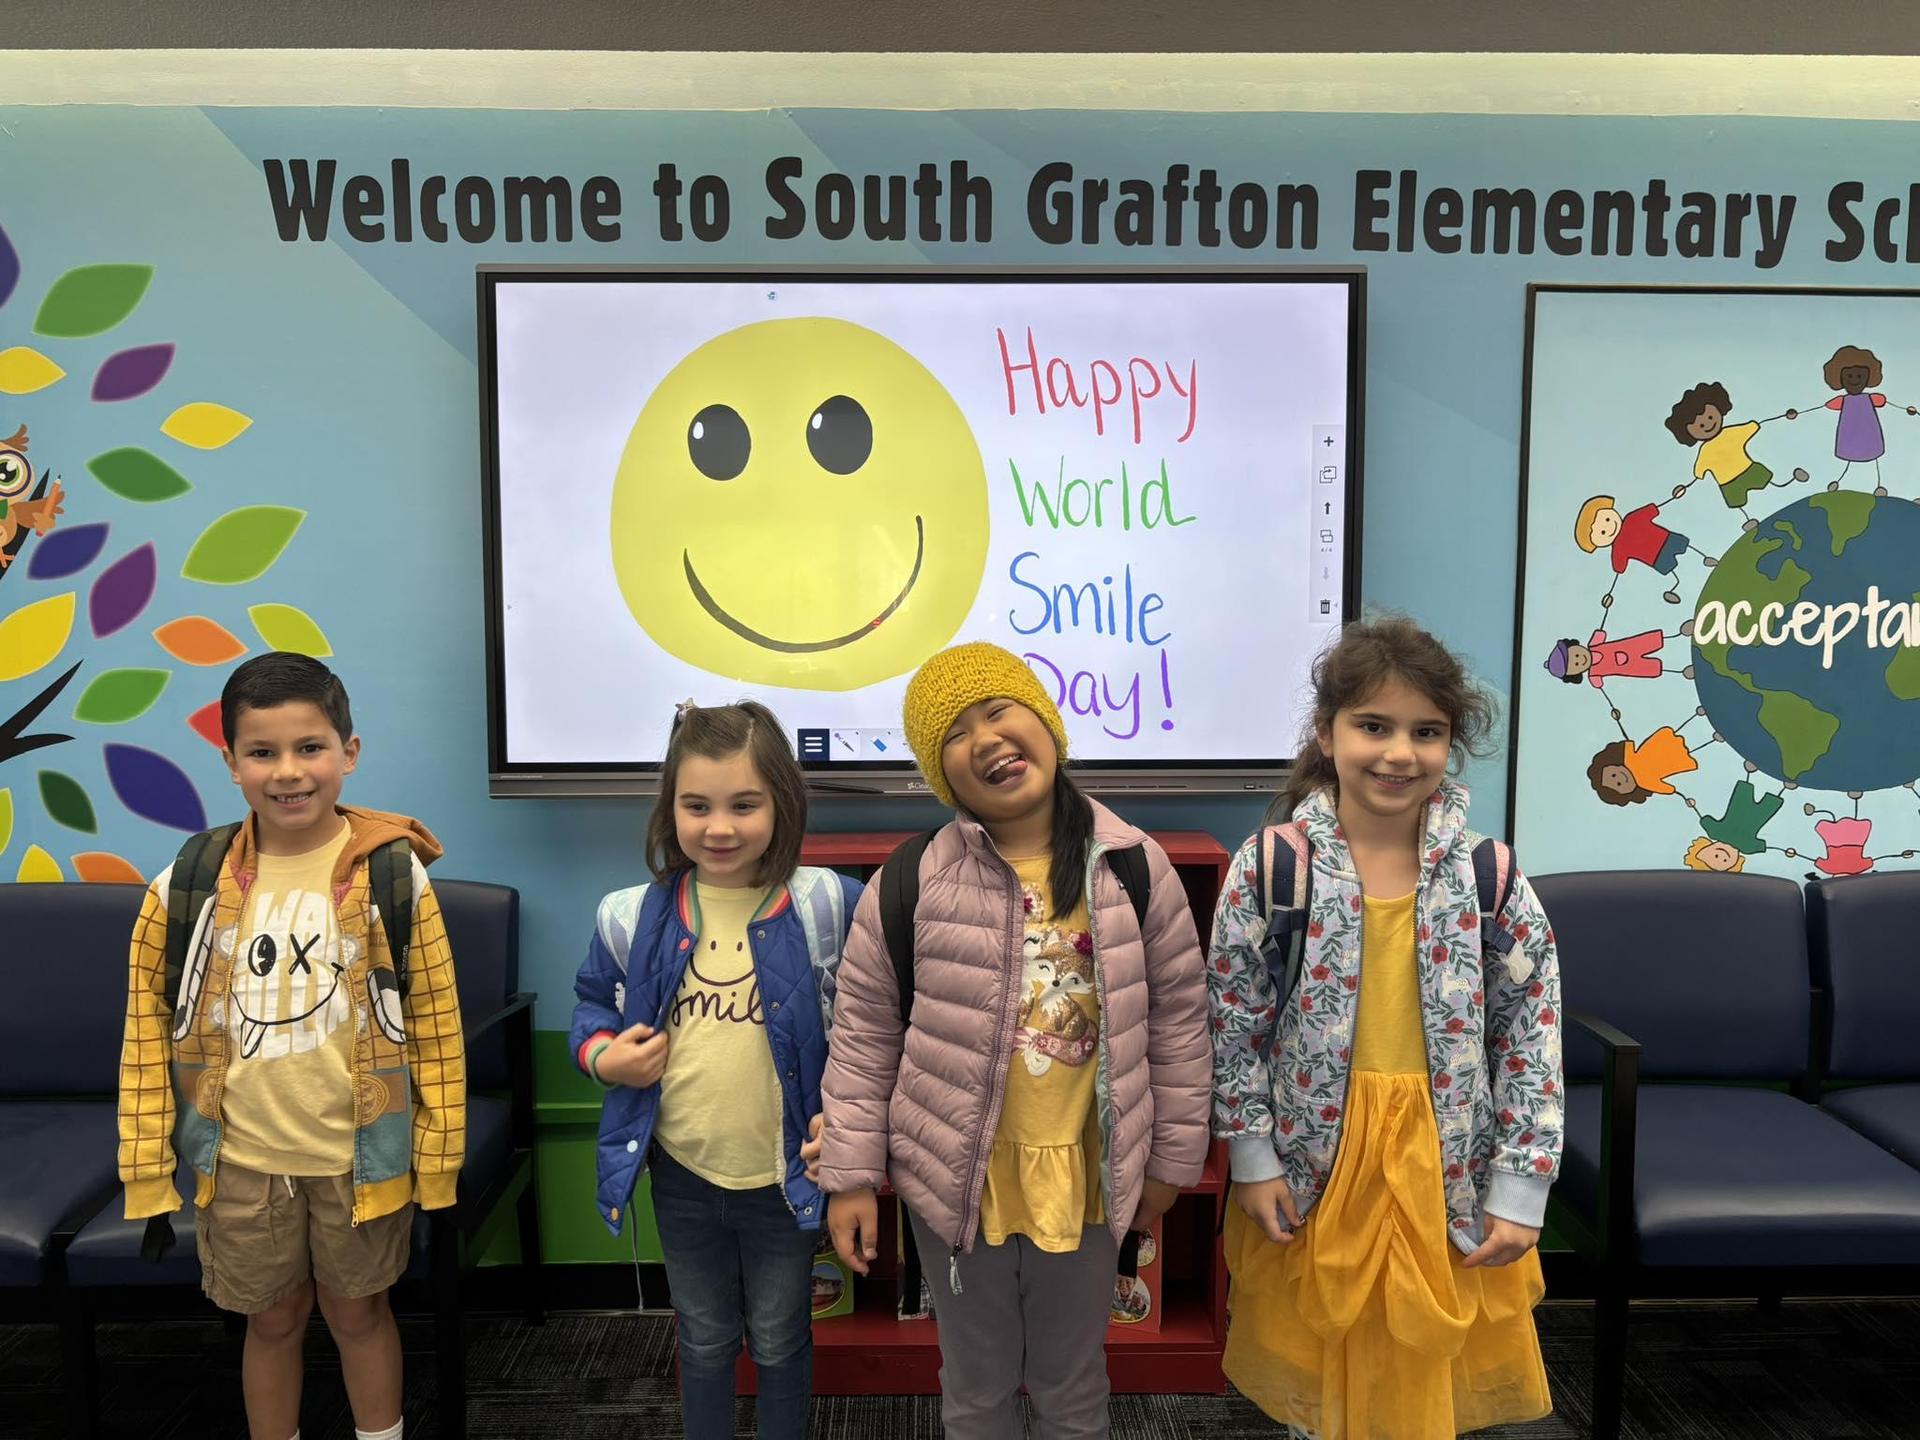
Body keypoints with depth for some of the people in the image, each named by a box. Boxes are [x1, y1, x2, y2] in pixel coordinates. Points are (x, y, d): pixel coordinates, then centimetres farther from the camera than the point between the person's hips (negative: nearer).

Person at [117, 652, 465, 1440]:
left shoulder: (392, 875, -13)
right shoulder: (190, 882, -7)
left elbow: (435, 1024, -8)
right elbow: (148, 1026, 0)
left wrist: (437, 1158, -6)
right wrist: (148, 1174, 1)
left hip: (359, 1156, -1)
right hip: (241, 1159, 2)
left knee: (358, 1311, 18)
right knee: (273, 1320, 20)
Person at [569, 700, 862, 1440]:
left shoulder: (827, 906, -16)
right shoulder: (631, 915, -8)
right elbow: (594, 1002, 10)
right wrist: (601, 1054, -10)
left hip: (783, 1176, -2)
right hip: (681, 1175, 2)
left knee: (780, 1343, 21)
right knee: (704, 1342, 24)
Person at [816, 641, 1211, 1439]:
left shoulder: (1134, 868, -9)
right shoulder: (911, 883, -12)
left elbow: (1178, 1017, 0)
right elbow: (863, 1038, -5)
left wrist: (1172, 1157, 4)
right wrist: (850, 1176, -4)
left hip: (1085, 1177, 1)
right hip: (956, 1179, 0)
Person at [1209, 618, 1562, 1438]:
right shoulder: (1270, 865, -12)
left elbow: (1532, 1033, -3)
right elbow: (1236, 1023, -5)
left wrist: (1520, 1187, -4)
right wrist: (1253, 1158, -5)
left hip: (1447, 1165, 1)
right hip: (1313, 1159, -1)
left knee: (1430, 1368, 19)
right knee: (1317, 1363, 19)